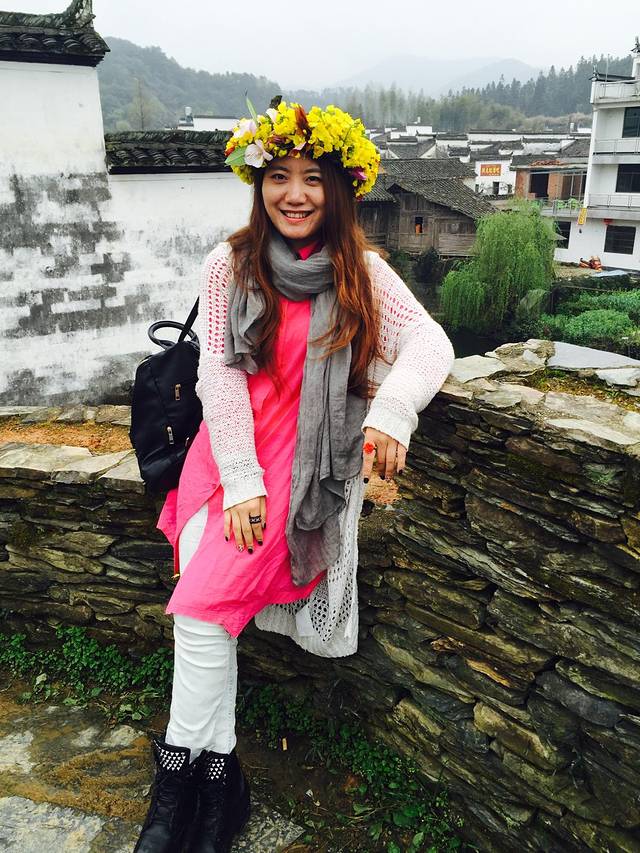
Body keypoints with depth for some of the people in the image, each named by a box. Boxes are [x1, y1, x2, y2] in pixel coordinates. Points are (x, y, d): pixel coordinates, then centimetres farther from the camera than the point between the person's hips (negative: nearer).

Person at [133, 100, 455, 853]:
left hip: (306, 456, -2)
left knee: (205, 600, -15)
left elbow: (431, 343, -11)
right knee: (201, 597, -13)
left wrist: (393, 410, -31)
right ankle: (217, 772, 4)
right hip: (227, 448, 2)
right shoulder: (231, 265, 0)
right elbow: (218, 376, -4)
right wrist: (239, 482, -12)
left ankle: (182, 767, 4)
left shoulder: (362, 271, 0)